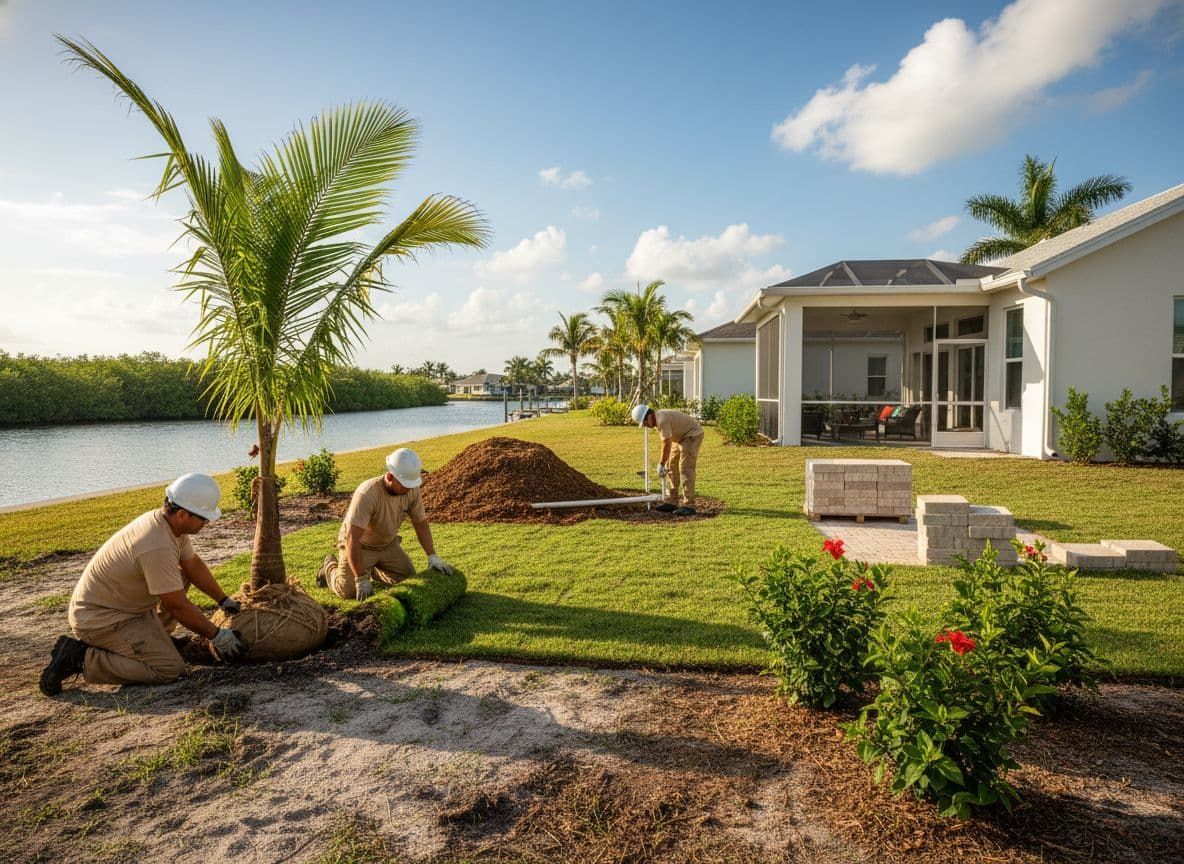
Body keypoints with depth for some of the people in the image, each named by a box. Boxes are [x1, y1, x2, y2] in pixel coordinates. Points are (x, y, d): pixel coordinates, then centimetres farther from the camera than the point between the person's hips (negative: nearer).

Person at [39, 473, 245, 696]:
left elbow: (193, 564, 12)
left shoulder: (171, 522, -3)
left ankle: (149, 639, 13)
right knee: (171, 669, -17)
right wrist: (216, 636, -13)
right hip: (99, 619, -10)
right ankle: (80, 658, -9)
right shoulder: (158, 547, -31)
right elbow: (177, 606, -24)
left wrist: (224, 600, 16)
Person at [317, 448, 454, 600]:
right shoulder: (367, 494, -37)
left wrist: (432, 556, -15)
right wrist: (361, 580, -37)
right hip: (359, 545, -5)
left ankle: (371, 570, 22)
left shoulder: (412, 489, -19)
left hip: (388, 544, 5)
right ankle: (330, 567, 20)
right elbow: (352, 539, -38)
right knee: (349, 591, -13)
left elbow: (421, 523, -7)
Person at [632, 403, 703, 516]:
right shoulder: (656, 421, 2)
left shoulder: (662, 420, -28)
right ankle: (669, 502, 11)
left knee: (685, 469, -15)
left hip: (692, 435, -10)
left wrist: (661, 464, -16)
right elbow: (666, 442, 8)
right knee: (672, 467, 8)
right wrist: (666, 463, 7)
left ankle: (688, 506, -14)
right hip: (681, 437, 10)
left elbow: (667, 444, -25)